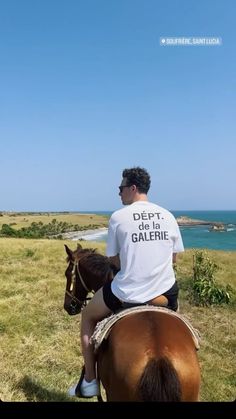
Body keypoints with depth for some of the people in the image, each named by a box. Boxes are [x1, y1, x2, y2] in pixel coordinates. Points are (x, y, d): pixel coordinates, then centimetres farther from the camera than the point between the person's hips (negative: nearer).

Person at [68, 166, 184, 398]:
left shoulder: (118, 217, -8)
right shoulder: (168, 216, 2)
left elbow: (114, 260, -2)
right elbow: (174, 257, 9)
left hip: (127, 294, -3)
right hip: (165, 293, 4)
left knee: (88, 316, 25)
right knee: (173, 304, 41)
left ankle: (89, 381, 29)